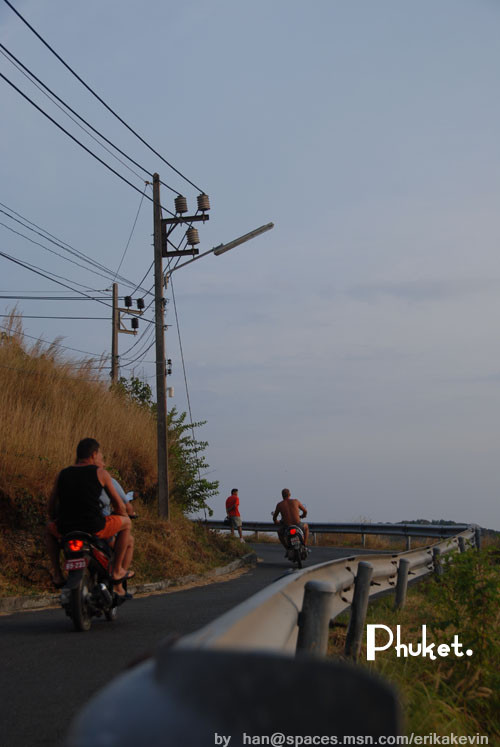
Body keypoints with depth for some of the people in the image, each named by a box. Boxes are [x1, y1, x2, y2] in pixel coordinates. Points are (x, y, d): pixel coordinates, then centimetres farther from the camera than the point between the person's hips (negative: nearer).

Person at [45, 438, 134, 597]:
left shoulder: (62, 474, 14)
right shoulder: (100, 473, 5)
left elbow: (51, 508, 20)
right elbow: (119, 506, 9)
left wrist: (55, 521, 41)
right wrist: (124, 519, 31)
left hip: (65, 530, 3)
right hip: (95, 529, -3)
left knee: (50, 528, 38)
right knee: (126, 522, 24)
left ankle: (57, 575, 27)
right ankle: (117, 570, 20)